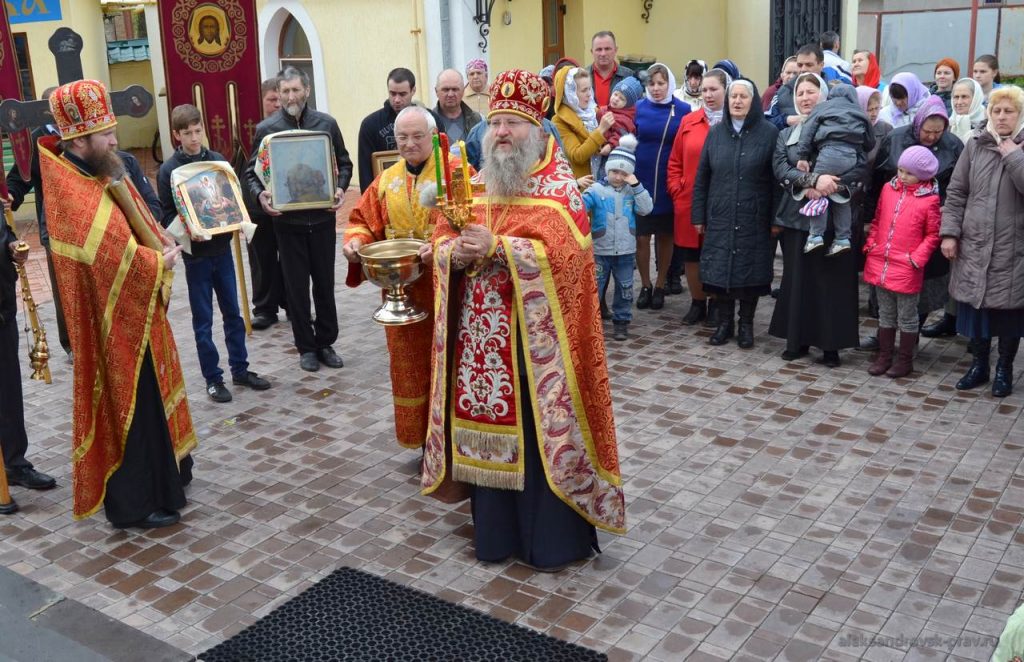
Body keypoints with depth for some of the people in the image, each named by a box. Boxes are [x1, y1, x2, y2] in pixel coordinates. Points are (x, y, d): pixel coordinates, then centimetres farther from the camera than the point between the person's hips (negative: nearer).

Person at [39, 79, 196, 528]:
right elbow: (117, 259, -30)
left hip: (134, 312, 10)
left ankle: (163, 473, 38)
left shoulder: (101, 174, 6)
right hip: (113, 321, -10)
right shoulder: (72, 195, -23)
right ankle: (135, 503, 14)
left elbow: (141, 222, 16)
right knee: (130, 407, 1)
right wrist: (161, 262, -13)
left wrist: (162, 249, -4)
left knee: (150, 398, 21)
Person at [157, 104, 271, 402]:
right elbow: (166, 215, -6)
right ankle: (213, 378, 15)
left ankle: (240, 369, 25)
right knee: (203, 320, 5)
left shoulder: (218, 160, 3)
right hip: (195, 253, -3)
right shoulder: (168, 170, -6)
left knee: (233, 313, 12)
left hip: (222, 248, 3)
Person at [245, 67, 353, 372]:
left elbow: (344, 163, 9)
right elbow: (252, 172, 2)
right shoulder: (266, 128, -2)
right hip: (287, 220, -1)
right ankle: (306, 347, 19)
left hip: (323, 217, 1)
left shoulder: (326, 123, 0)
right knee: (297, 286, 7)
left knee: (325, 282, 9)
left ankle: (326, 343, 23)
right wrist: (260, 194, -18)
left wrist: (340, 188, -9)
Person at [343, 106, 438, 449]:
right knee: (408, 364, 11)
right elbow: (363, 220, 16)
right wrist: (355, 241, -6)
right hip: (400, 292, 5)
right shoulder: (387, 180, 12)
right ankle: (418, 434, 24)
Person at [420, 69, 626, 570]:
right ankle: (496, 528, 26)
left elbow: (562, 252, -19)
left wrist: (496, 248, -24)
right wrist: (453, 252, -15)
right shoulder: (475, 183, 12)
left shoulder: (558, 186, -6)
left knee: (541, 429, 1)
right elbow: (440, 238, 9)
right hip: (483, 334, 6)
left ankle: (553, 537, 16)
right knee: (488, 427, 11)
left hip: (536, 336, -5)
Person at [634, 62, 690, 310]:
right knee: (641, 236, 1)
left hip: (668, 185, 0)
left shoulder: (683, 110, -2)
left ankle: (660, 287, 23)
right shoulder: (639, 108, 1)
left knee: (665, 236, 9)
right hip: (641, 182, 1)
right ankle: (645, 286, 18)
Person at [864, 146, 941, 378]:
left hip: (906, 268, -4)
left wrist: (917, 258, -13)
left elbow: (932, 235, -4)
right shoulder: (889, 189, 4)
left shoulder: (929, 199, -8)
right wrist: (870, 244, 4)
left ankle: (905, 360, 20)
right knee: (885, 314, 15)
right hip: (880, 263, 5)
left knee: (907, 316, 9)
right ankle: (884, 356, 25)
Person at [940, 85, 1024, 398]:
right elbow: (956, 193, 5)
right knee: (974, 304, 9)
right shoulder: (975, 145, 5)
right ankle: (979, 363, 25)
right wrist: (949, 232, -2)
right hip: (973, 245, 2)